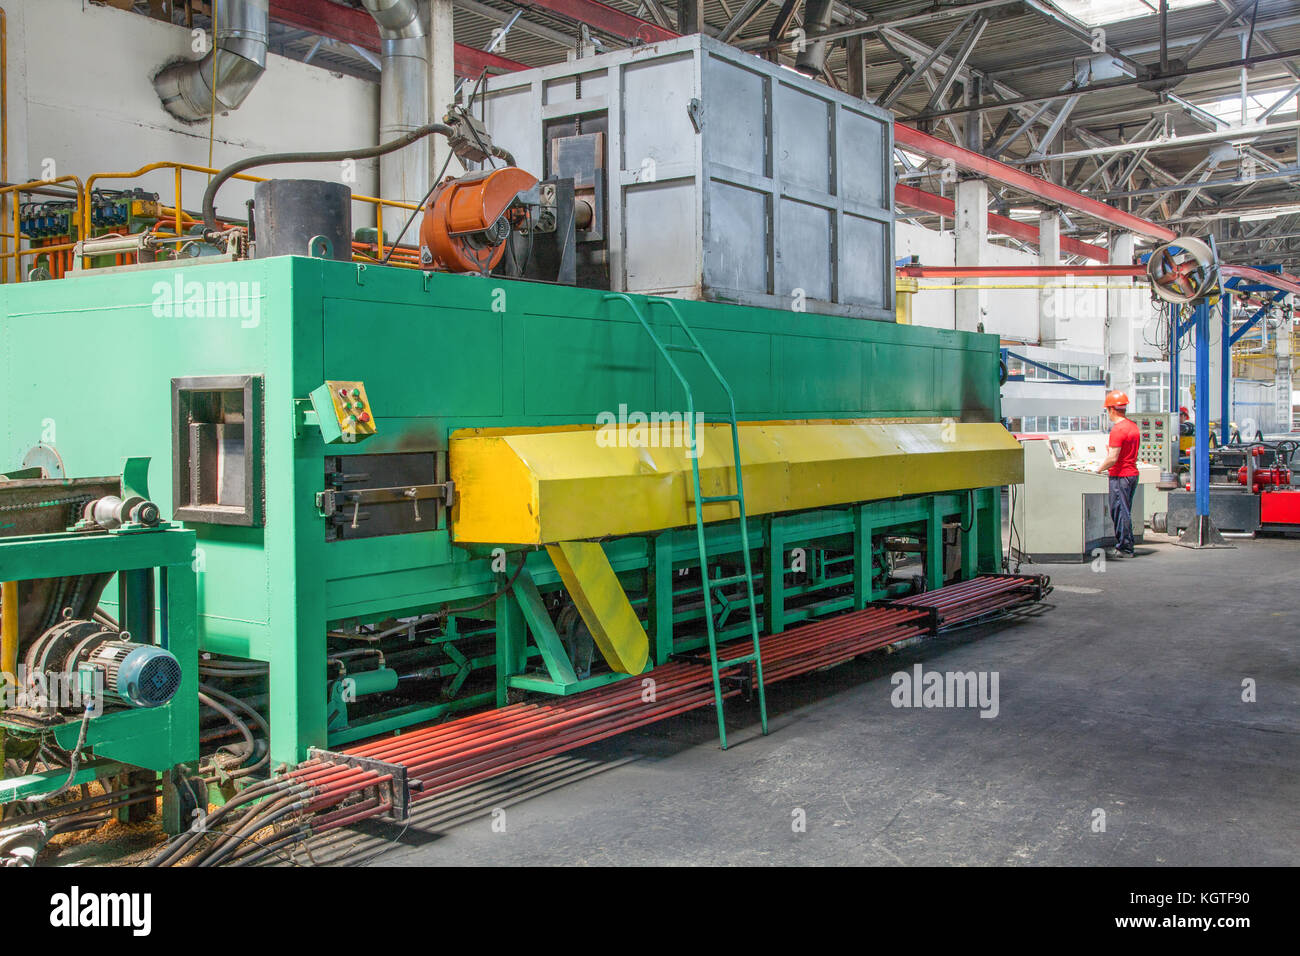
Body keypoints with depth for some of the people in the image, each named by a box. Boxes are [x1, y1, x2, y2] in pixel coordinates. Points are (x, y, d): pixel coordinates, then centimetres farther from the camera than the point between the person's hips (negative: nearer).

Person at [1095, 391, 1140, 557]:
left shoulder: (1118, 429, -18)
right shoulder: (1133, 426, 12)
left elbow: (1113, 458, -21)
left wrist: (1100, 469, -7)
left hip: (1120, 476, -9)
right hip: (1132, 473, 9)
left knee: (1120, 512, -3)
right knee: (1125, 512, 16)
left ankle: (1125, 548, 1)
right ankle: (1126, 546, 20)